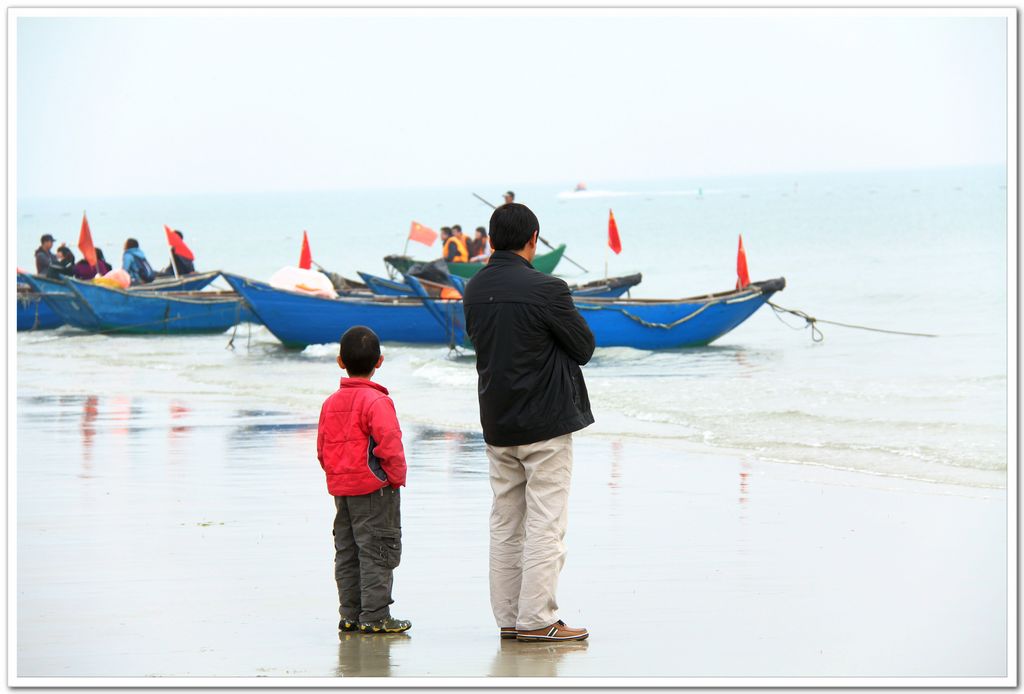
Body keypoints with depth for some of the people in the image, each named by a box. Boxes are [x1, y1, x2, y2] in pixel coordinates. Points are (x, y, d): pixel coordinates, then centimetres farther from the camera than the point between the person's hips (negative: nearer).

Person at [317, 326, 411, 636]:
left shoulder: (330, 403, 8)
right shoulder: (376, 401, -16)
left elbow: (322, 449, 13)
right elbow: (389, 443, -22)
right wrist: (396, 476, -9)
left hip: (341, 488, 7)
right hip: (374, 487, -7)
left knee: (347, 552, 13)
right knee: (377, 552, -1)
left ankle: (350, 615, 16)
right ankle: (374, 616, -2)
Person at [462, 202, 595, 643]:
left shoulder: (474, 290, 4)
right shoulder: (546, 289, -16)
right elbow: (585, 347, -6)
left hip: (496, 423, 6)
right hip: (545, 422, -6)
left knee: (505, 524, 12)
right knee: (545, 524, -2)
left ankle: (507, 617, 14)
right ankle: (536, 620, -3)